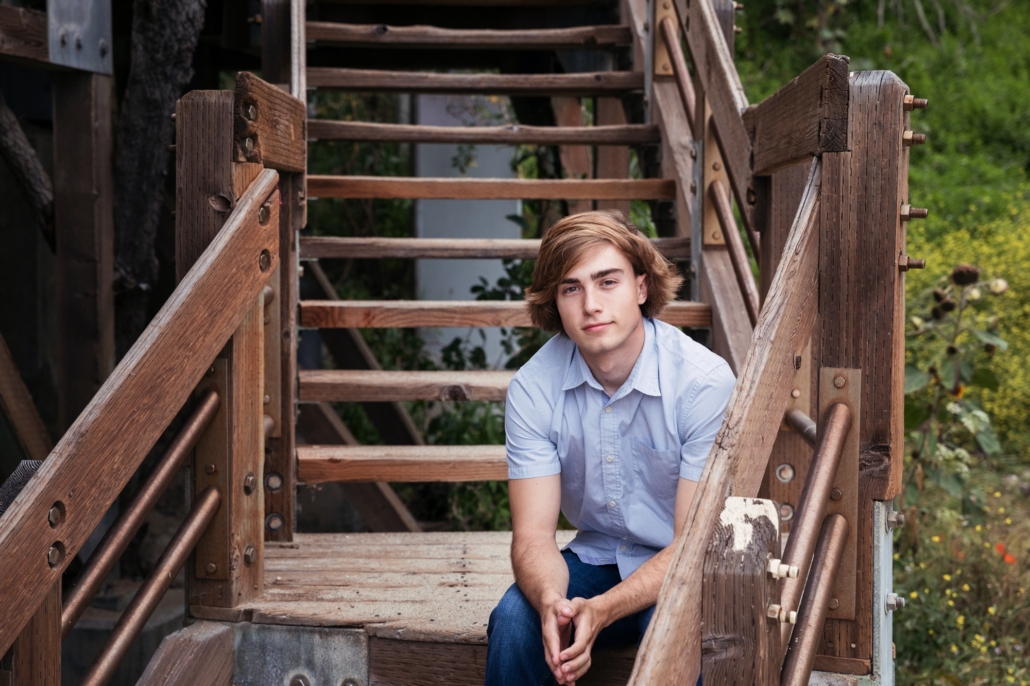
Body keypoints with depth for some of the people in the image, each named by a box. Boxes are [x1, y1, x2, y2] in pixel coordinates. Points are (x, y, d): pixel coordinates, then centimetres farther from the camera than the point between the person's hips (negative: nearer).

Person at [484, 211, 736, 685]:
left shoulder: (705, 381, -21)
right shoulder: (533, 388, -11)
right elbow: (533, 533, -14)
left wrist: (601, 609, -36)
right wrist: (551, 602, -37)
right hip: (595, 558, 3)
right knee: (514, 619, -26)